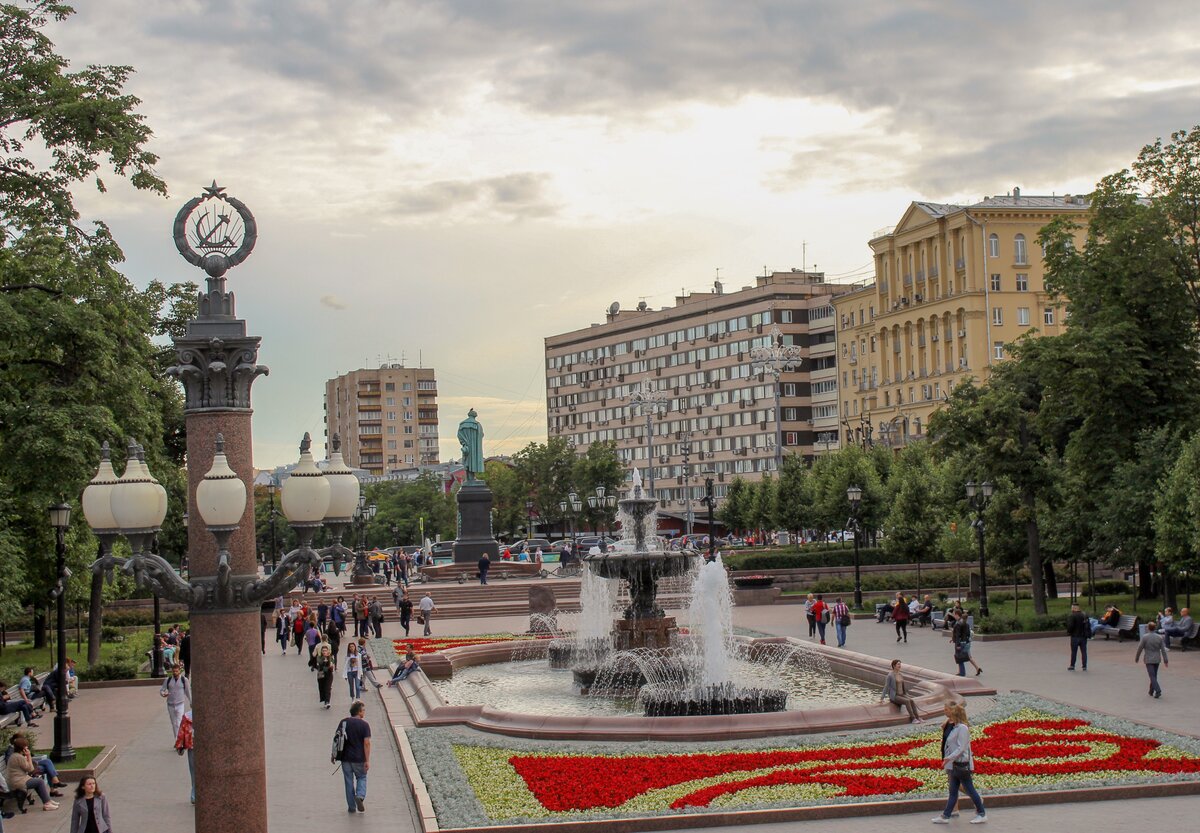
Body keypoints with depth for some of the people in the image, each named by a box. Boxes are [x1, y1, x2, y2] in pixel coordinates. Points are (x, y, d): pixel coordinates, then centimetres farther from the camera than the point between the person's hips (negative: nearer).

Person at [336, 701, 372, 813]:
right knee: (361, 778, 18)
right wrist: (367, 761, -12)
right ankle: (360, 795, -8)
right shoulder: (364, 725, -10)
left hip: (345, 758, 3)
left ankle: (351, 807, 16)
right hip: (359, 758, -3)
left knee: (349, 782, 12)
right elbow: (367, 743, -14)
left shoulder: (344, 722, 1)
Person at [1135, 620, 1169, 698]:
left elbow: (1140, 648, -7)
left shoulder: (1145, 637, -11)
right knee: (1154, 676, 17)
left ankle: (1158, 691, -20)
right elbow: (1163, 650, 1)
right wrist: (1165, 660, 7)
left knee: (1152, 676, -5)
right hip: (1157, 659, 4)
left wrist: (1136, 658, 6)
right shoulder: (1159, 637, 0)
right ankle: (1151, 691, 28)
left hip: (1149, 660, -4)